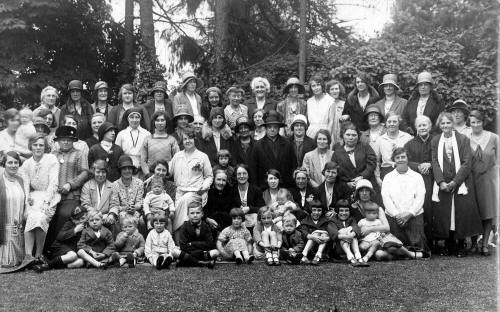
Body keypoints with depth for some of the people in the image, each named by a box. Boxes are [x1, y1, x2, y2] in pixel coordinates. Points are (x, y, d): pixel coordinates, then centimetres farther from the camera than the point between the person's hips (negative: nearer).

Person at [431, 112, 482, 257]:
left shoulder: (463, 140, -1)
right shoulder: (435, 141, 7)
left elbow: (467, 163, -6)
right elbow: (435, 163, 1)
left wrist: (455, 182, -14)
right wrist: (441, 182, -12)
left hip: (461, 183, -2)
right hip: (443, 184, 2)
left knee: (462, 213, -2)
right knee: (444, 214, 0)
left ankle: (461, 245, 9)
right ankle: (449, 245, 11)